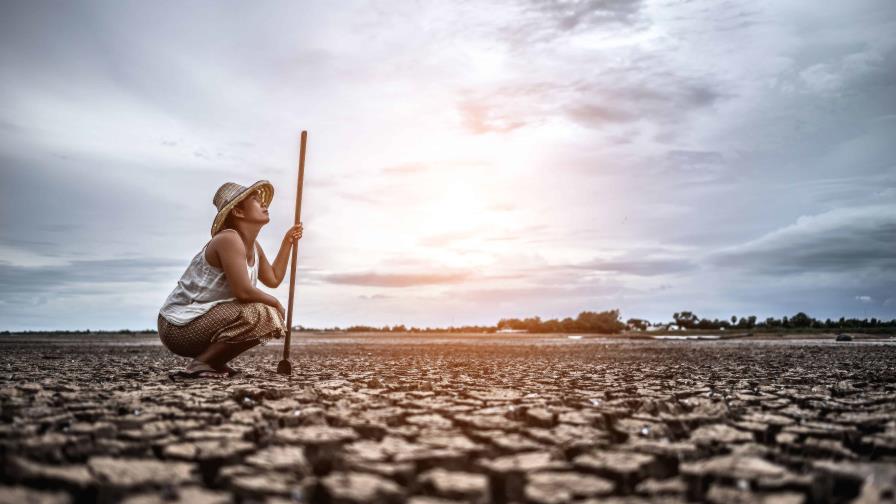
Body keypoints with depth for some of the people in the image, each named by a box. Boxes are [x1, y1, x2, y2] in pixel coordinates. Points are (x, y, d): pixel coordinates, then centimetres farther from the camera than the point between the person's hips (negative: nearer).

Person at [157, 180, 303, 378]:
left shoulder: (254, 248, 10)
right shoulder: (229, 239, -20)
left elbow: (274, 279, 17)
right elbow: (243, 291, -27)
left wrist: (288, 241, 16)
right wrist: (275, 303, -10)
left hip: (203, 319, 10)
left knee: (273, 318, 16)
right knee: (261, 315, -26)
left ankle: (215, 362, 10)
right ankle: (200, 364, -15)